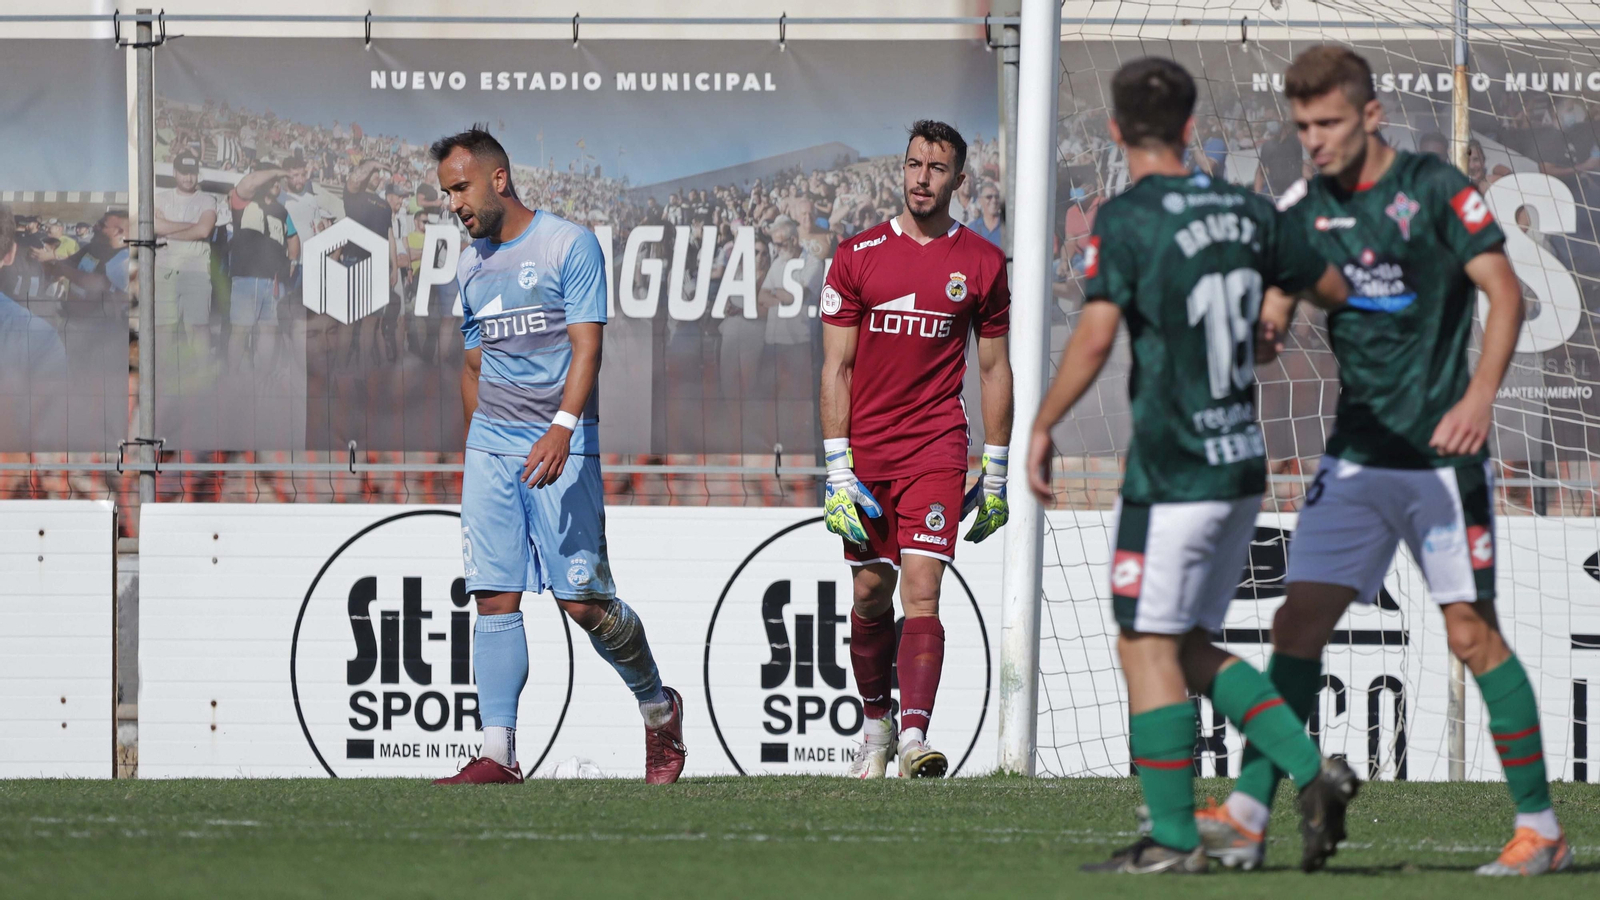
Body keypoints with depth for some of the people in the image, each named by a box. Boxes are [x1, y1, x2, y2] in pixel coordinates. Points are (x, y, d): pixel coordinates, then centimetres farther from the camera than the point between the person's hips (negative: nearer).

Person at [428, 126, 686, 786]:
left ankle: (658, 706, 17)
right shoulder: (471, 267, 16)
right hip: (491, 445, 6)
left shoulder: (570, 246, -4)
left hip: (562, 444, -6)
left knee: (583, 601, -6)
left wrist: (561, 428, -25)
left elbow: (586, 346, -12)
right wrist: (473, 456, 23)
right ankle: (498, 753, -6)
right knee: (495, 601, -4)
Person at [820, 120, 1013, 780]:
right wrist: (838, 469, -5)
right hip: (866, 450, 1)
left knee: (921, 589, -14)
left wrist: (995, 473, 7)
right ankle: (876, 725, 26)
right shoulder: (858, 256, 3)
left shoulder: (981, 263, 3)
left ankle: (915, 737, -24)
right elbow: (836, 367, 2)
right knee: (871, 595, 7)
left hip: (936, 451, -1)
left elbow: (994, 369, 10)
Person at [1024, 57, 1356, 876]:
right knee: (1187, 647, 16)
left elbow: (1094, 338, -21)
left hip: (1171, 470, -7)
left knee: (1148, 647, 0)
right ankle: (1311, 770, 5)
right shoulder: (1246, 211, 7)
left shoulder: (1126, 221, -12)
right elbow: (1336, 288, 18)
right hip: (1242, 463, 7)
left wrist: (1041, 429, -11)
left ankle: (1173, 839, -1)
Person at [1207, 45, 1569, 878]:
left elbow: (1504, 292, -10)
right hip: (1354, 457, 5)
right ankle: (1248, 813, 1)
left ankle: (1540, 827, 1)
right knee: (1298, 623, -2)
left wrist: (1480, 395, -22)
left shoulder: (1433, 189, -7)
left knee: (1472, 632, -6)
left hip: (1439, 455, -5)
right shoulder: (1304, 209, 7)